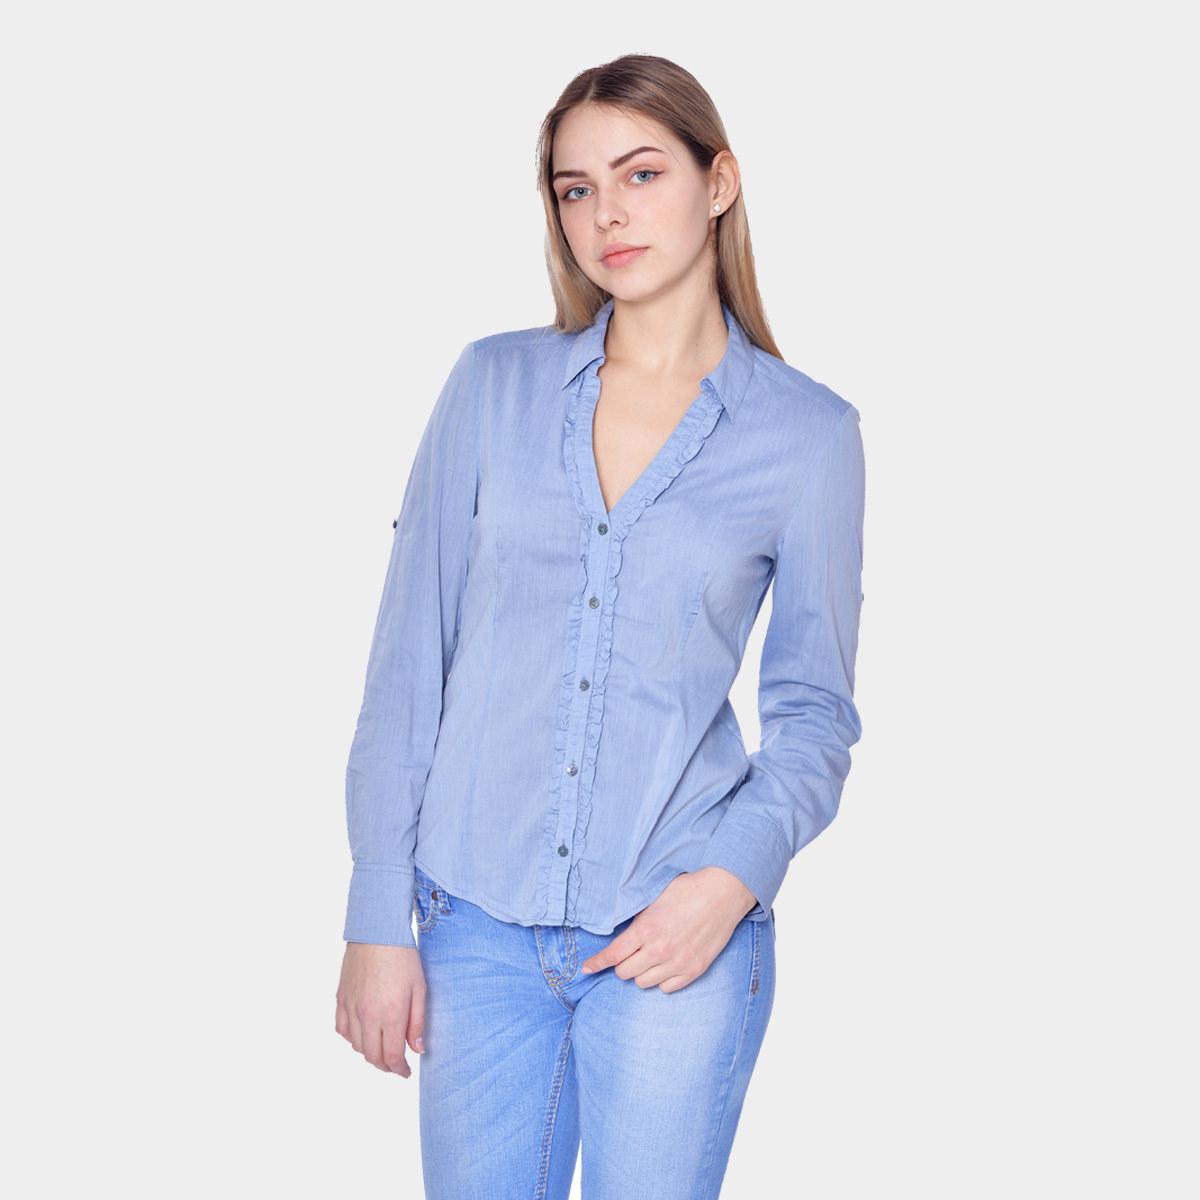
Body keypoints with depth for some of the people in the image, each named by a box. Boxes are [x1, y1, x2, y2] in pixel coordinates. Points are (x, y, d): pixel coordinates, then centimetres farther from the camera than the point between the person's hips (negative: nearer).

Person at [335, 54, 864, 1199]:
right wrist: (378, 918, -2)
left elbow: (813, 707, 4)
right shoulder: (497, 383, 3)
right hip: (480, 925, 2)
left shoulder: (808, 432, -1)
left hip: (678, 935, -1)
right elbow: (410, 655, 2)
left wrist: (735, 875, -13)